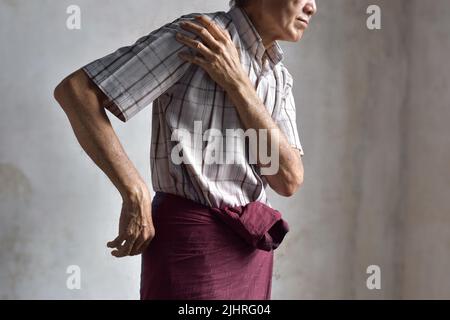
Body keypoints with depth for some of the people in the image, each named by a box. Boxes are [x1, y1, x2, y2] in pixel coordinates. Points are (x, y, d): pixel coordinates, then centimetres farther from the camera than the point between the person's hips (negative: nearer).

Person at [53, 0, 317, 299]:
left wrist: (236, 83, -13)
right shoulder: (194, 37, -11)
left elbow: (289, 179, -3)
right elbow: (75, 90, -17)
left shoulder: (278, 78, 12)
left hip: (250, 252, 8)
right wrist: (136, 197, -19)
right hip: (193, 249, -7)